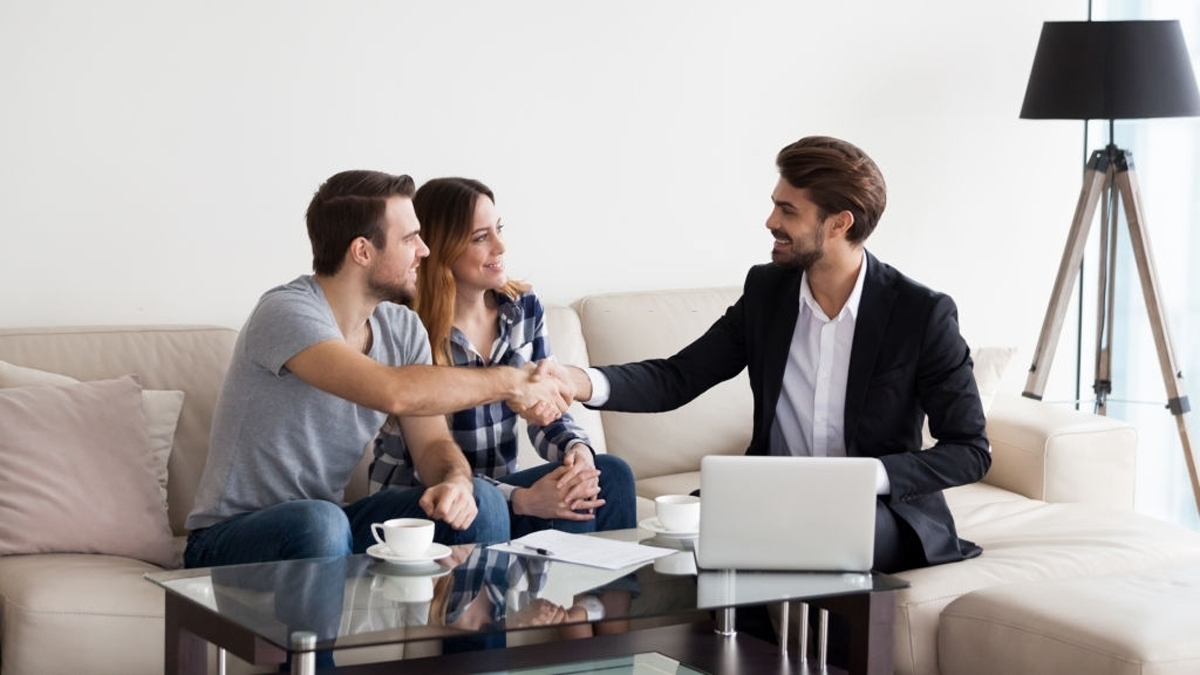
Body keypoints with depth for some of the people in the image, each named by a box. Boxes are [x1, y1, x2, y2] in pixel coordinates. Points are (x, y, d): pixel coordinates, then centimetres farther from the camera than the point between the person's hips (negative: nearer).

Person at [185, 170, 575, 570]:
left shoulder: (402, 329, 3)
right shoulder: (286, 313, -22)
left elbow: (432, 444, 2)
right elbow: (393, 392, -36)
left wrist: (456, 479, -23)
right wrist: (507, 382, -22)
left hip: (331, 524, 6)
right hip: (230, 537, -6)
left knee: (479, 503, -14)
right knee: (319, 523, -39)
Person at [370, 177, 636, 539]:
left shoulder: (524, 307, 2)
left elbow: (547, 411, 4)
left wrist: (578, 450, -20)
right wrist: (523, 500, -28)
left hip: (499, 487, 6)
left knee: (610, 474, -20)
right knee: (563, 508, -28)